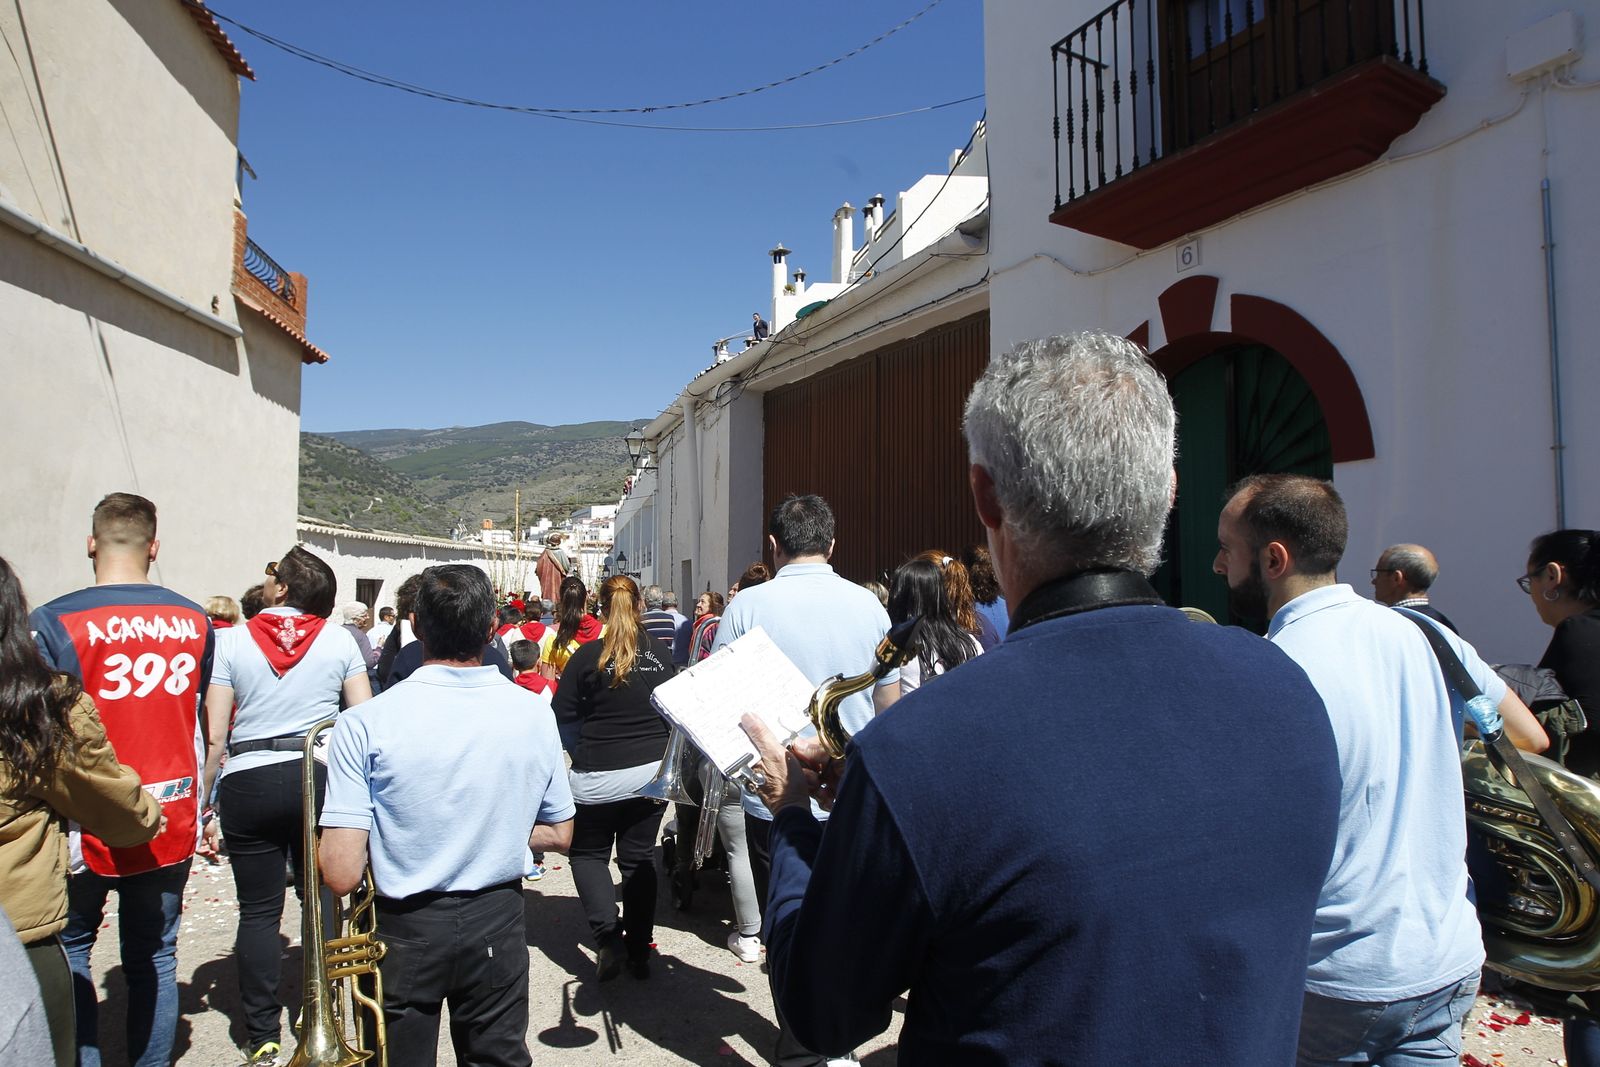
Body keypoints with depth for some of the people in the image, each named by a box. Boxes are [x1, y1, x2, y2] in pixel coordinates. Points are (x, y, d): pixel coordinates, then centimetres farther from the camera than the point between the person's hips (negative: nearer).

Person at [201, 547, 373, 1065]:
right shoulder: (339, 639, 0)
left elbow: (215, 736, -5)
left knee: (259, 911, 7)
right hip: (320, 777, 1)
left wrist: (206, 801, 5)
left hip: (249, 784, -1)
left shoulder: (232, 642, -3)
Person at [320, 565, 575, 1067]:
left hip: (405, 931, -2)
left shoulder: (365, 724, -19)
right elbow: (559, 837, 1)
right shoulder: (535, 715, -9)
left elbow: (341, 874, -19)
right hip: (498, 926, 2)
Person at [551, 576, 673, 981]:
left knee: (589, 853, 17)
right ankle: (639, 953, 19)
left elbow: (563, 716, -7)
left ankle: (608, 934, 1)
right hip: (652, 770, 3)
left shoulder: (588, 655, -12)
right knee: (639, 858, 14)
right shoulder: (661, 653, -4)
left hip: (597, 776, -3)